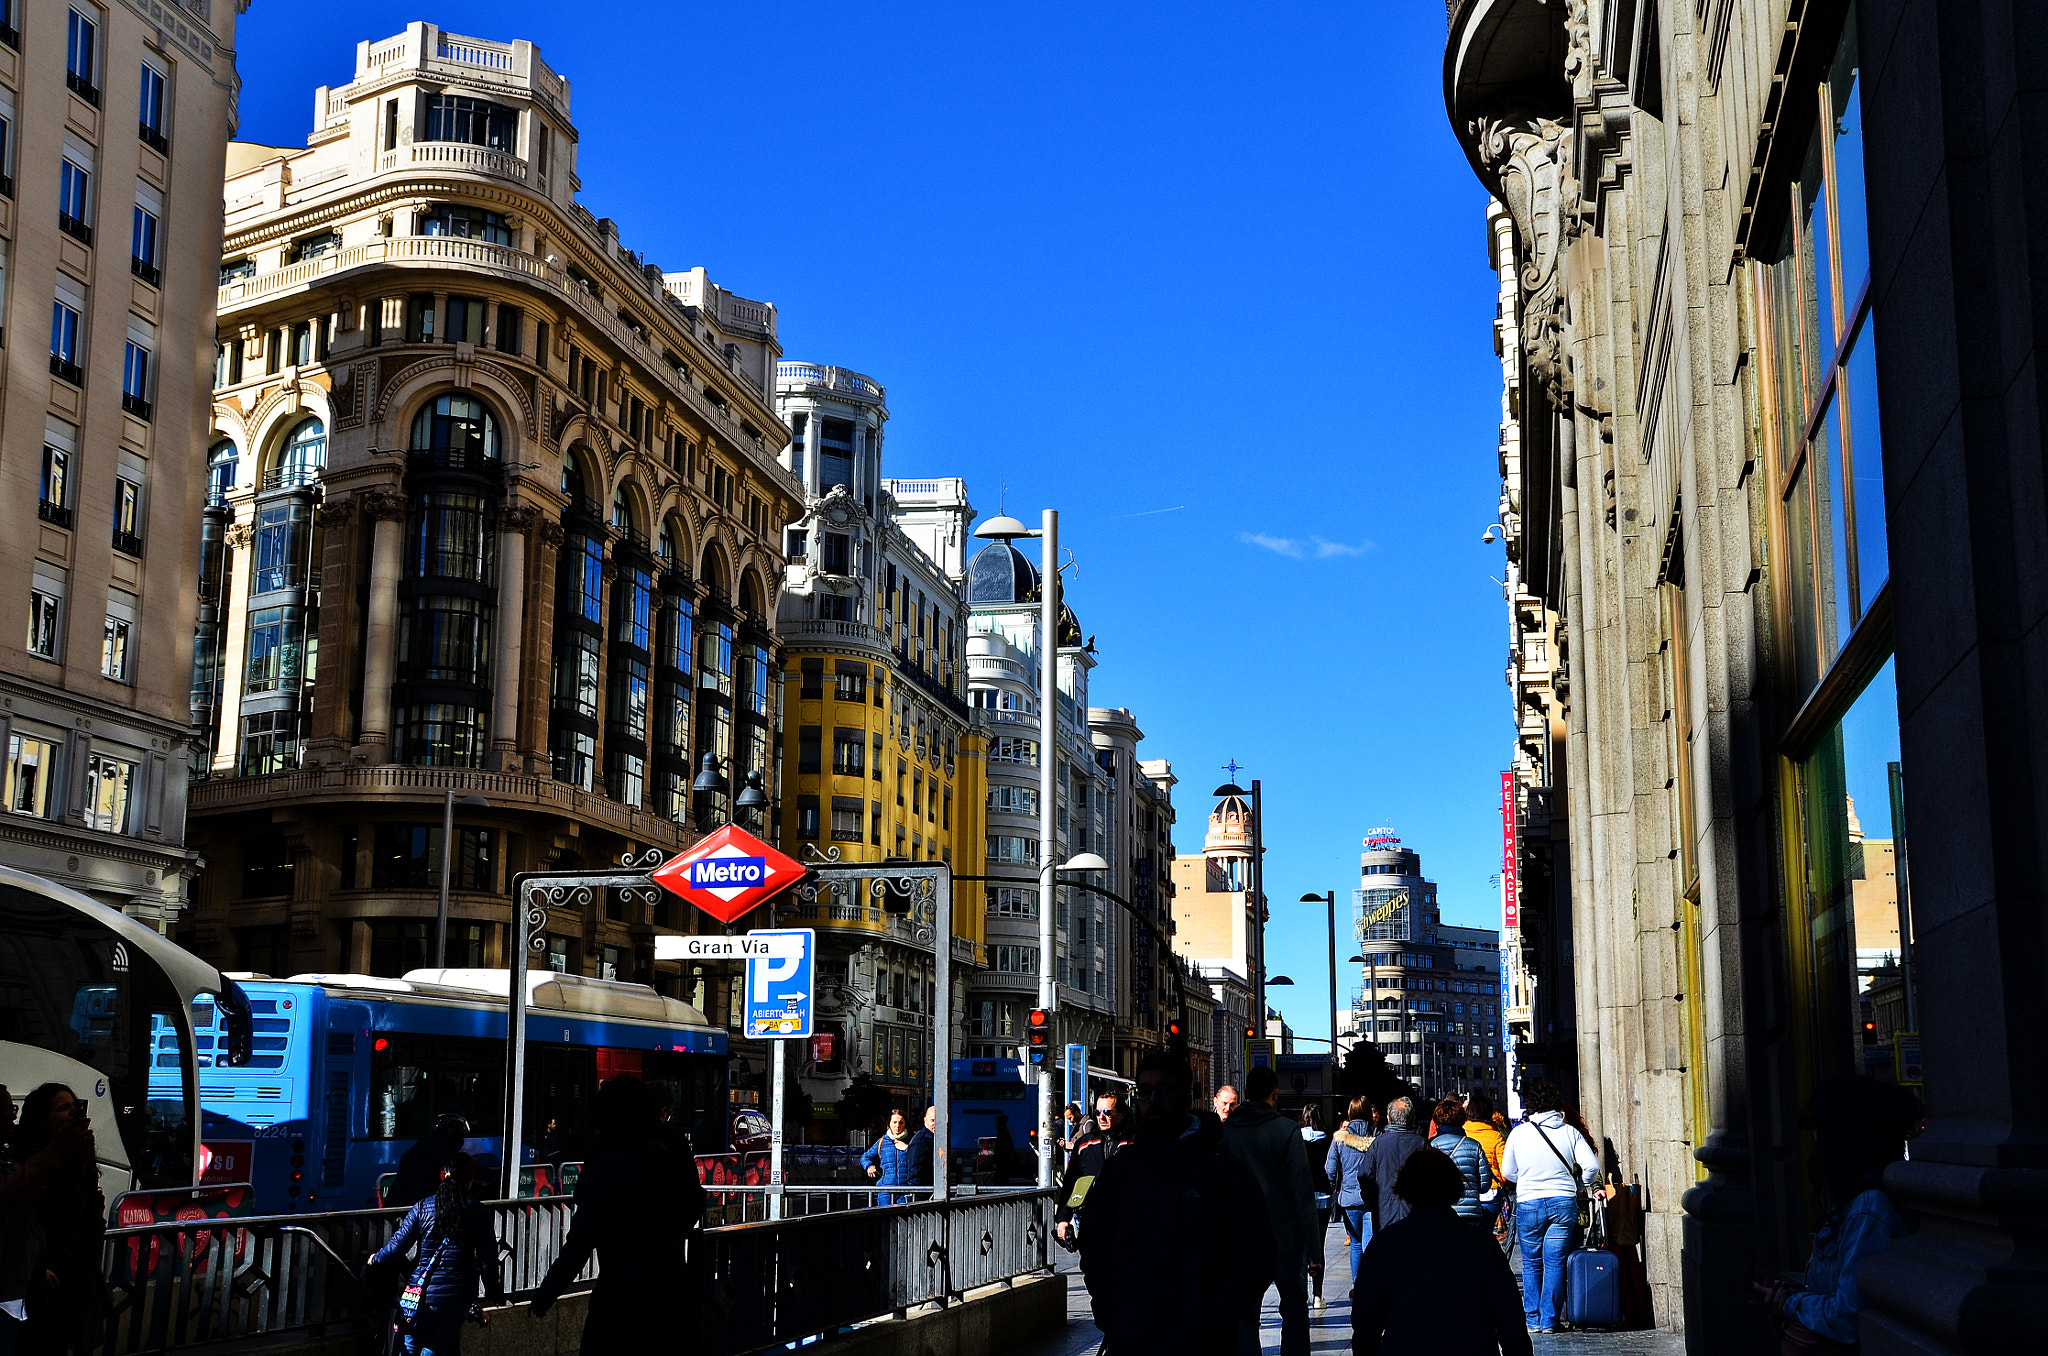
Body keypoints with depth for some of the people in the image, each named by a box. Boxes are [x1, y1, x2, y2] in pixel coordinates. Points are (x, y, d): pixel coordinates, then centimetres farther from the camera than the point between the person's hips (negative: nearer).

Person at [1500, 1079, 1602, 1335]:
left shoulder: (1518, 1133, -1)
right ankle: (1550, 1320, 6)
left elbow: (1507, 1172, 6)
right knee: (1555, 1263, 6)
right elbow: (1592, 1166, -4)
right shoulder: (1569, 1132, -1)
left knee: (1531, 1264, 11)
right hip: (1564, 1203, 1)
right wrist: (1579, 1186, 14)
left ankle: (1533, 1320, 12)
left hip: (1528, 1204, -1)